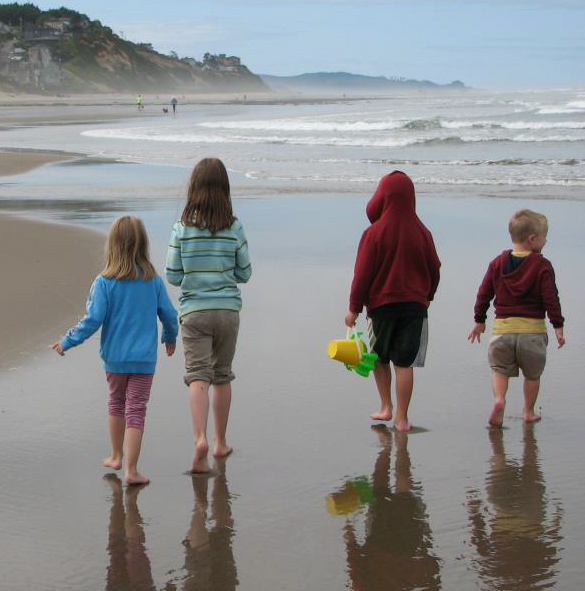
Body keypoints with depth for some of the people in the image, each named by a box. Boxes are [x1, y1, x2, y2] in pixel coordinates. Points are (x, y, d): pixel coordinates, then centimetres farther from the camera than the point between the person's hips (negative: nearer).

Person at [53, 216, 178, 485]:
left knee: (116, 403, 21)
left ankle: (116, 456, 35)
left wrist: (67, 341, -1)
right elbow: (169, 315, 3)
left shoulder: (104, 282, -12)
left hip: (114, 356, 0)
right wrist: (170, 338, 24)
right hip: (144, 358, 0)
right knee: (136, 410, 2)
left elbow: (93, 320, -14)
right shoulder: (153, 281, -4)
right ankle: (131, 469, -3)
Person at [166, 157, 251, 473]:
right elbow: (244, 273, 3)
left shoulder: (182, 228, -7)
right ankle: (220, 443, 25)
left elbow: (172, 276, -4)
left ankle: (200, 438, -26)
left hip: (194, 311, -2)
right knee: (222, 376, 15)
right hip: (228, 309, 2)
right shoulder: (234, 227, -4)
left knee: (198, 376, -5)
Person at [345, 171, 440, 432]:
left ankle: (386, 407, 16)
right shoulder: (421, 232, 0)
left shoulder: (374, 233, -11)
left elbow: (362, 274, -9)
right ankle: (401, 418, 3)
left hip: (381, 303, -2)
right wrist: (427, 297, 26)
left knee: (380, 358, 18)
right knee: (404, 362, 3)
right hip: (414, 304, 2)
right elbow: (434, 270, 9)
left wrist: (354, 308, -1)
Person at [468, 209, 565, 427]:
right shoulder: (542, 266, -7)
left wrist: (479, 321, 17)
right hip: (533, 329, -2)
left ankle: (498, 398, -15)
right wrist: (558, 326, -3)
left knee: (499, 369, 11)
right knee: (532, 374, 16)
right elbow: (550, 299, -10)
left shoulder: (498, 262, 5)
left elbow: (484, 293, 8)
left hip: (503, 327, 2)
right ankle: (529, 412, 22)